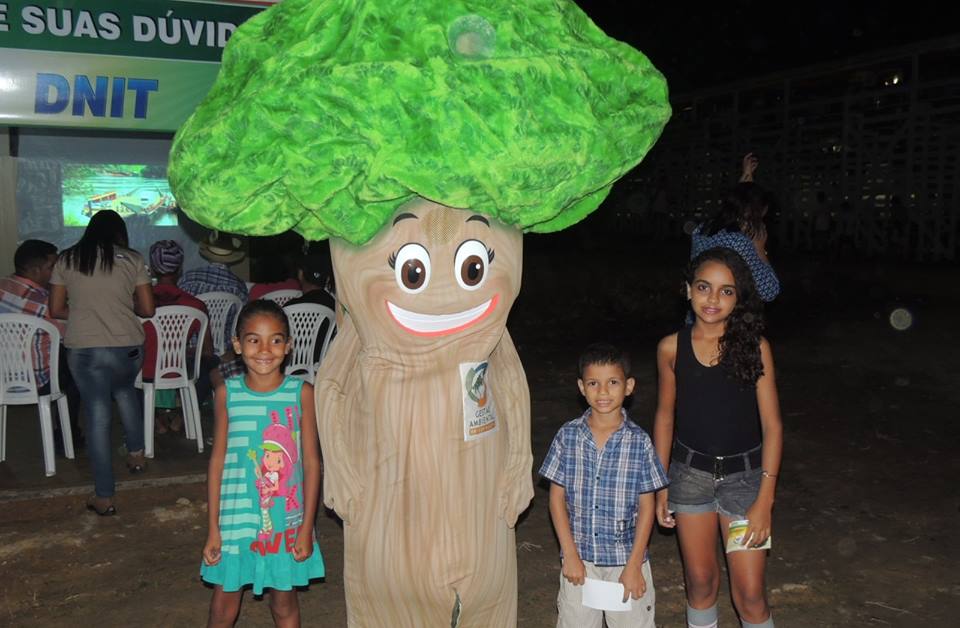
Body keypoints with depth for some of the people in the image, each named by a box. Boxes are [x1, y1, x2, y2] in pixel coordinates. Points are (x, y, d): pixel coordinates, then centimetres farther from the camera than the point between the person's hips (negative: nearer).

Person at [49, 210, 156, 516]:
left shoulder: (66, 260, 6)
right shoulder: (132, 260, 3)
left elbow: (56, 310, 8)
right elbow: (147, 309, 4)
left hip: (83, 349, -1)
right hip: (127, 345, 1)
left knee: (98, 417, 4)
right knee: (125, 390, 31)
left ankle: (104, 497, 9)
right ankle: (136, 453, 39)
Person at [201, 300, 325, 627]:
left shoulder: (301, 393, -8)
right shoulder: (227, 393, -5)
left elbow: (312, 462, -4)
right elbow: (217, 461, 1)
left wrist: (307, 526, -4)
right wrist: (212, 528, 1)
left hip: (286, 517, 0)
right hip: (236, 517, 1)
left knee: (284, 601, 15)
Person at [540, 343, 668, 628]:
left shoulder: (639, 441, -9)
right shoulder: (568, 436, -5)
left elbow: (646, 506, -4)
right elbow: (557, 497, -1)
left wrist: (634, 565, -7)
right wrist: (570, 555, -5)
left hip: (626, 556, -1)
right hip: (580, 557, 1)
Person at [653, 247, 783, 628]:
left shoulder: (754, 347, -12)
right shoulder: (671, 348, -6)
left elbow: (772, 424, -10)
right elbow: (665, 415, 5)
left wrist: (764, 500, -13)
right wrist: (660, 486, 6)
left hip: (744, 474, -1)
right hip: (690, 472, 2)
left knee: (749, 591, 1)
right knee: (700, 580, 14)